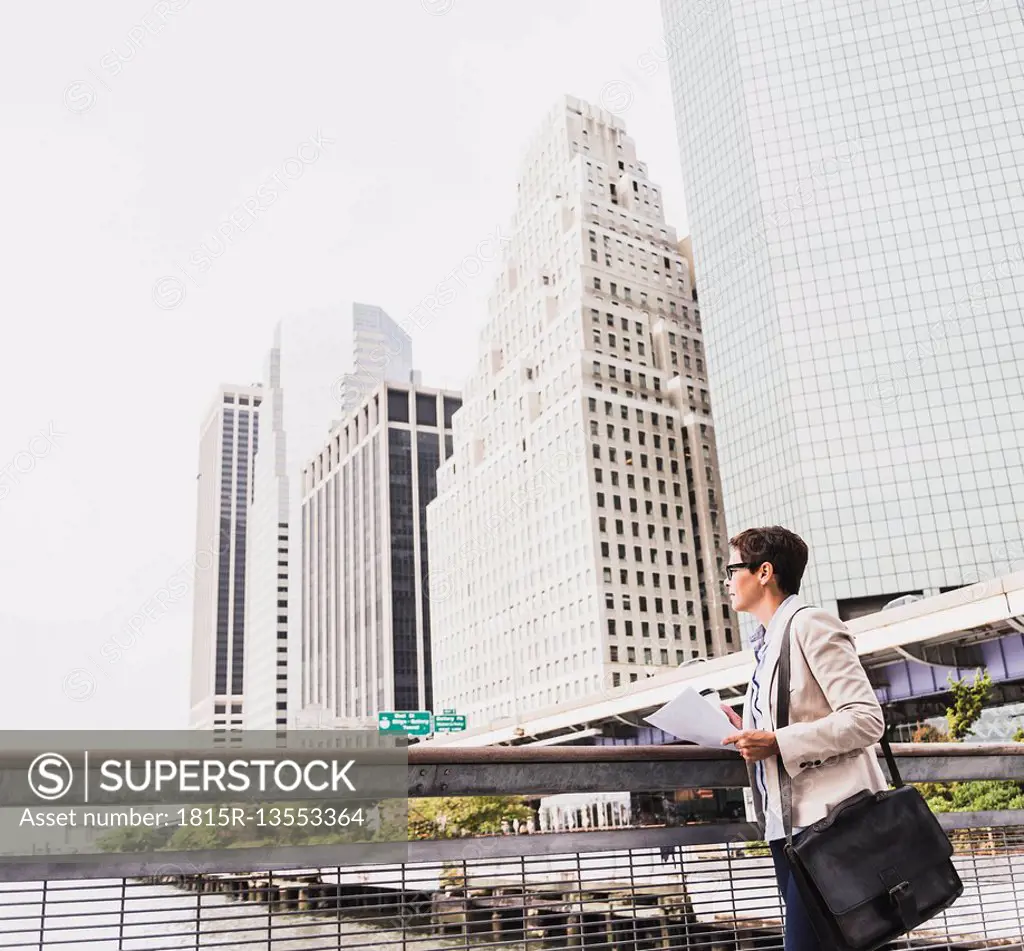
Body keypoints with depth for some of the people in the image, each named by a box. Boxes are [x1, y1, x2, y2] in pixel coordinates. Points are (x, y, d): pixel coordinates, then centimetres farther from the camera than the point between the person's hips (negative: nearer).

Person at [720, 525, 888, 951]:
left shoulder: (810, 624, -7)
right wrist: (748, 734, 7)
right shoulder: (767, 645, 20)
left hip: (827, 820, -9)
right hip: (788, 824, 9)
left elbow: (866, 718, -15)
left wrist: (776, 743, -19)